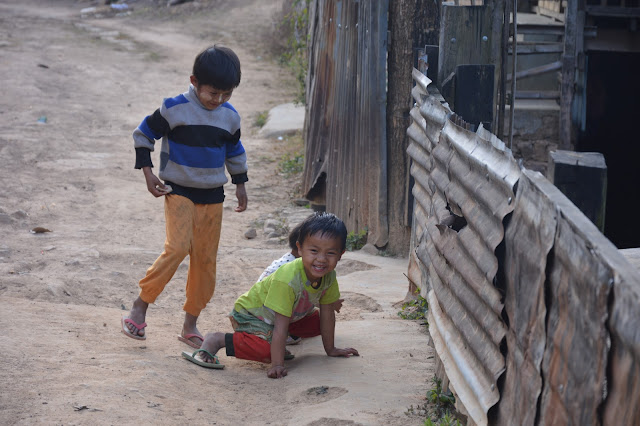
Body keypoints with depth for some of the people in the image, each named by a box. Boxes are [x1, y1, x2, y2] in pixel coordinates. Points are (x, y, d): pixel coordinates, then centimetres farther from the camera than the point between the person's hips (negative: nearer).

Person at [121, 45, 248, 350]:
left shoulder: (230, 116, 5)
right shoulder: (175, 108, -11)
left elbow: (234, 151, 23)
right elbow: (143, 134, -1)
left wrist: (240, 184, 21)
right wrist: (148, 174, -5)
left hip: (212, 196, 5)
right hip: (179, 191, -5)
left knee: (206, 259, 4)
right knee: (177, 248, -23)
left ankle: (190, 325, 15)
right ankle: (140, 307, -10)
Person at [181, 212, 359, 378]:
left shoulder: (329, 277, -17)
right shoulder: (287, 280, -39)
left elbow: (327, 314, -3)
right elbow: (281, 325, -37)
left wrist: (330, 349, 4)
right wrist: (277, 365, -38)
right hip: (250, 314, -8)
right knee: (267, 350, -30)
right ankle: (216, 340, -11)